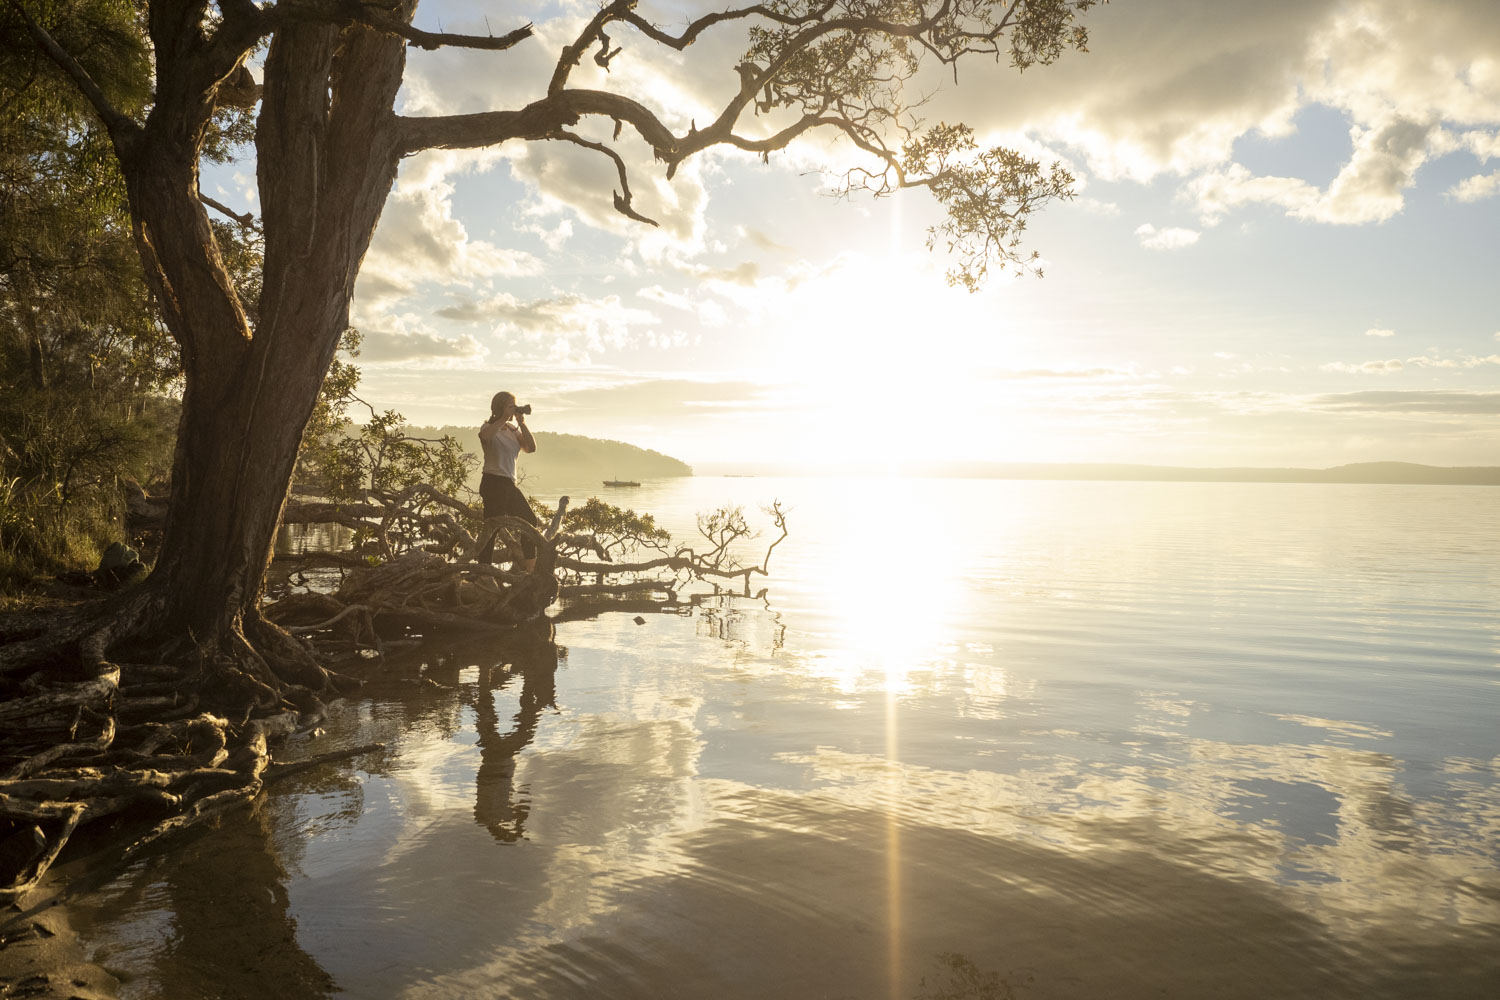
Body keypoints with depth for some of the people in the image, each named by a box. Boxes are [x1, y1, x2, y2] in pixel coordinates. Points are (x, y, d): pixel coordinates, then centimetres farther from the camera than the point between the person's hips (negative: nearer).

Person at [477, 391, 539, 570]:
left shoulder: (513, 429, 15)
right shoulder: (489, 427, -7)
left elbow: (531, 448, 4)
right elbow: (484, 436, -33)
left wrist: (522, 423, -1)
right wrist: (504, 418, -25)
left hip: (509, 484, 8)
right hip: (494, 482, -8)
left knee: (530, 521, 13)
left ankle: (529, 569, 22)